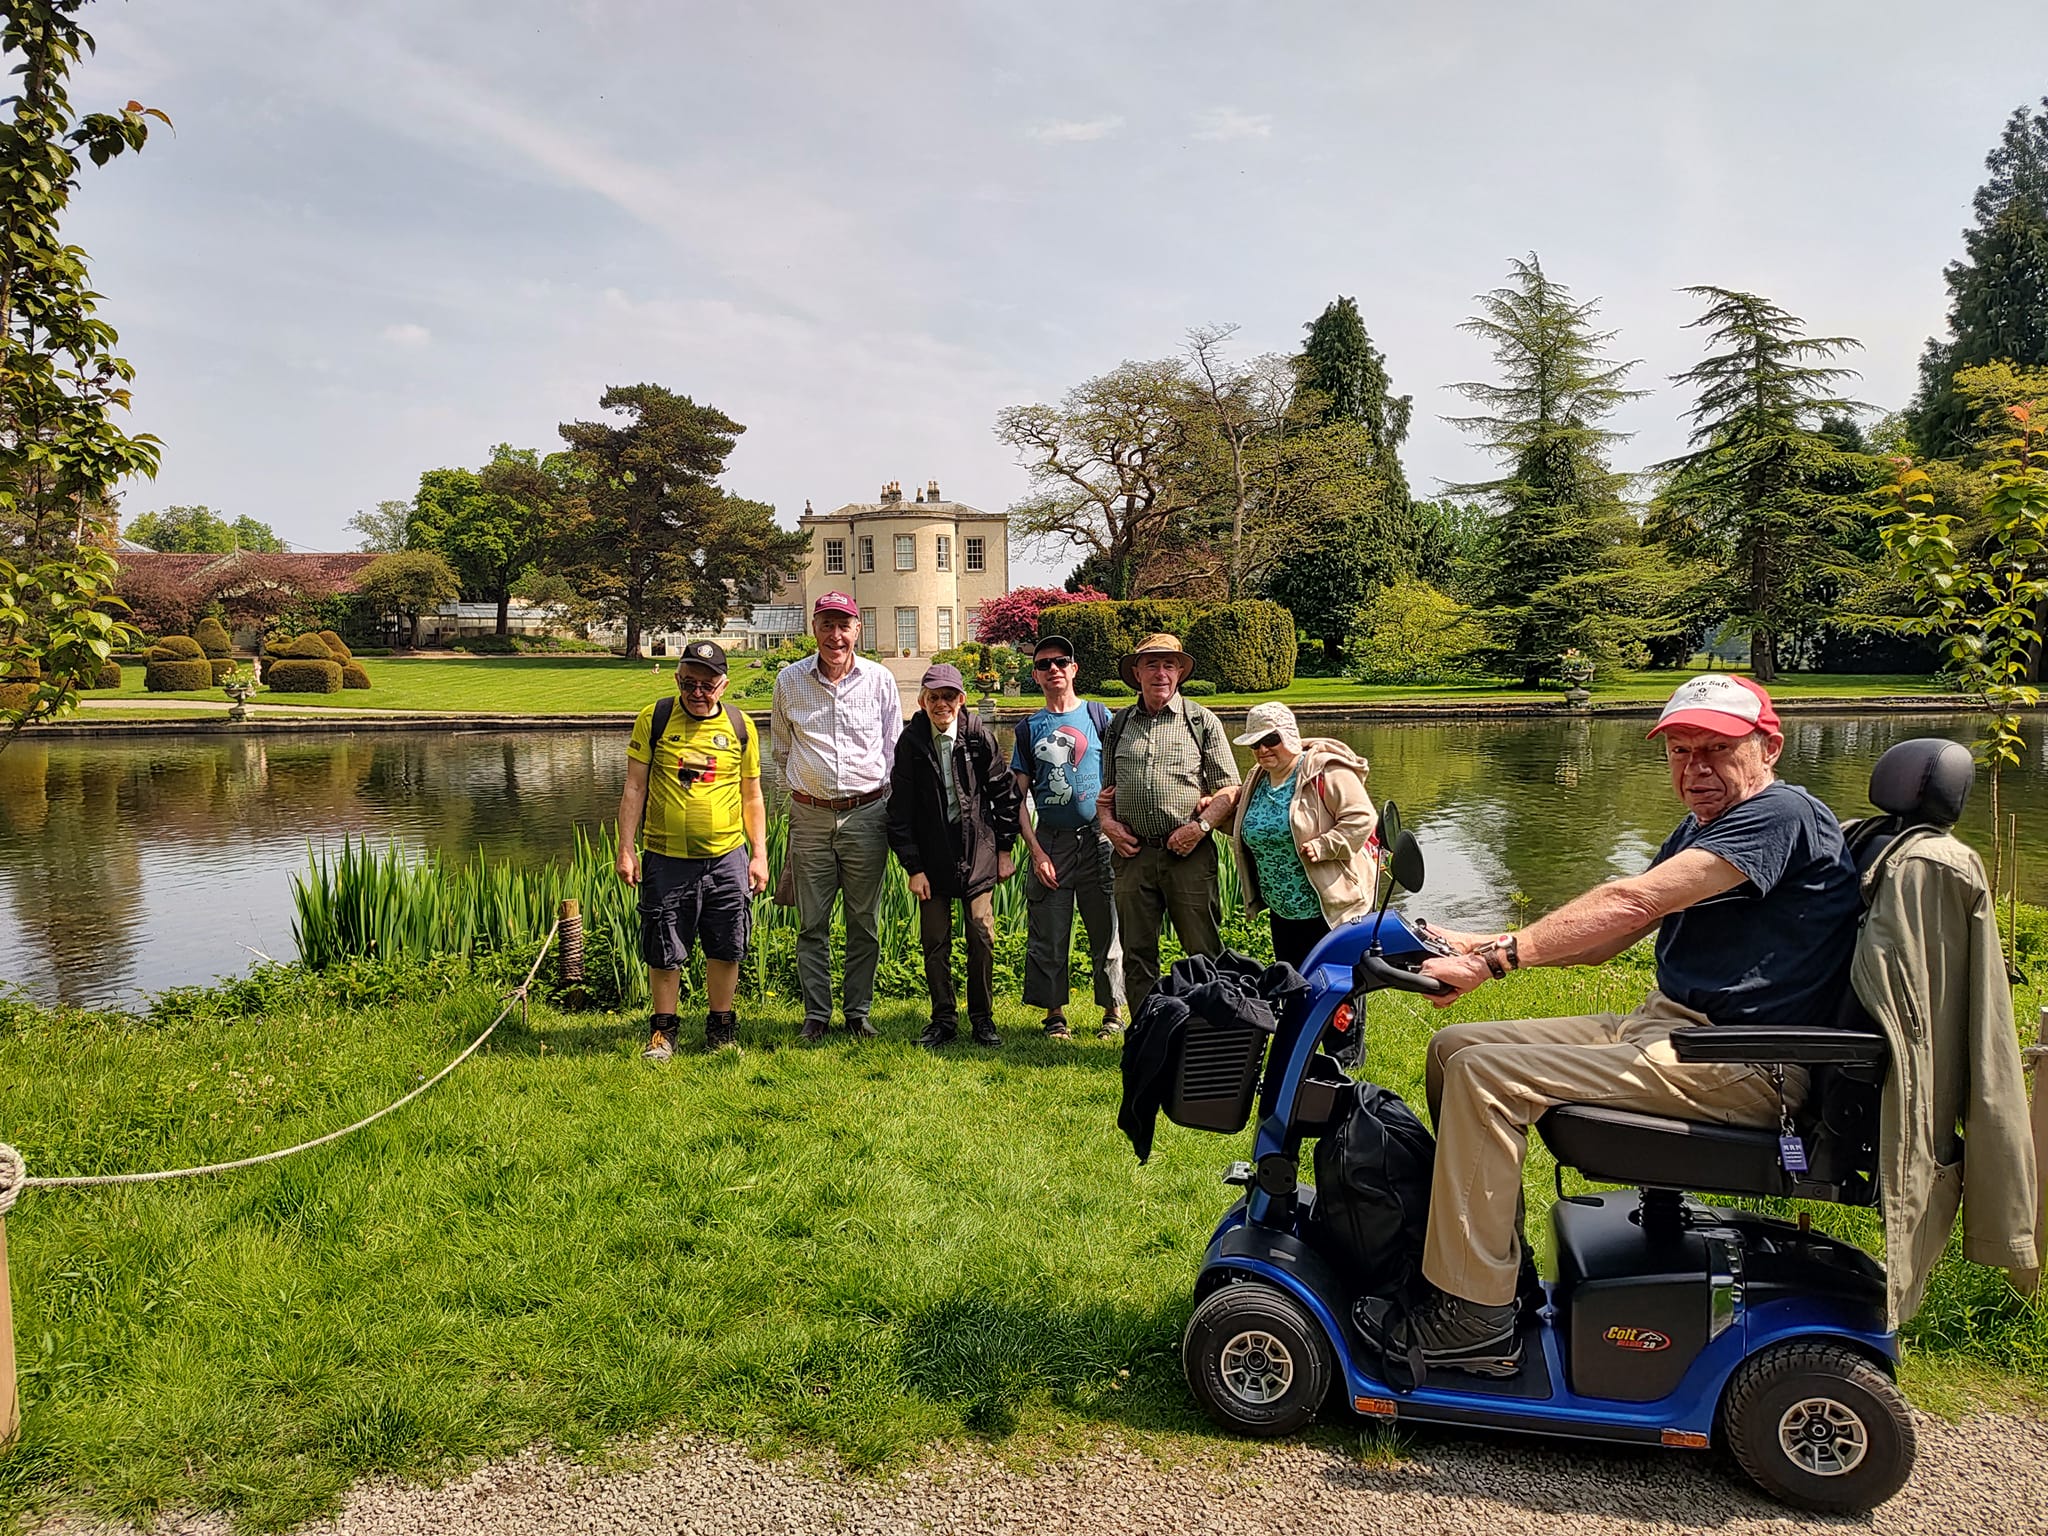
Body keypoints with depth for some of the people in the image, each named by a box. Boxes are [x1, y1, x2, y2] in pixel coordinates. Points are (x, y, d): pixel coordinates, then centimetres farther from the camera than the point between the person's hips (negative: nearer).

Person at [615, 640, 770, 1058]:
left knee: (726, 948, 7)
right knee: (664, 951, 6)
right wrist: (626, 848, -3)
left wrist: (759, 854, 6)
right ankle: (663, 1030, 23)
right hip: (666, 858, -1)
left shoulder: (741, 726, 5)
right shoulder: (654, 719, 0)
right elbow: (634, 788, 2)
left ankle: (721, 1027, 25)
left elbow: (752, 797, 11)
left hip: (727, 856, 1)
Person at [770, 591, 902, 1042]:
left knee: (865, 922, 6)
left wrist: (886, 804, 8)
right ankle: (816, 1014, 15)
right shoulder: (789, 680, 3)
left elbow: (893, 750, 10)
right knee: (812, 924, 5)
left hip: (866, 815, 0)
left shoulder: (880, 679, 2)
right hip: (809, 818, 0)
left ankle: (858, 1012, 18)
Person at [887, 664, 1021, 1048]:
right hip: (932, 857, 0)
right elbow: (900, 811, -1)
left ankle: (983, 1018, 15)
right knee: (935, 941, 3)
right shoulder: (910, 743, -3)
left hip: (977, 851, 0)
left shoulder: (980, 738, -3)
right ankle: (944, 1020, 17)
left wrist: (1004, 848, 6)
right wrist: (913, 867, -4)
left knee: (982, 936, 0)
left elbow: (1004, 794, 6)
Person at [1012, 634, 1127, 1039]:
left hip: (1097, 839, -1)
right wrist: (1036, 851, -3)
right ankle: (1055, 1013, 15)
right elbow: (1018, 797, 7)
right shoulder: (1029, 729, 8)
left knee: (1106, 930, 3)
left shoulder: (1097, 715, 5)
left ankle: (1113, 1010, 15)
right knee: (1048, 935, 3)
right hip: (1049, 842, 1)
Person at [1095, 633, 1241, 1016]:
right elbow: (1106, 788, 22)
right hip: (1134, 852, 3)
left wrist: (1200, 826, -11)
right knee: (1137, 954, 8)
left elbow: (1230, 788, 2)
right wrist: (1108, 822, 3)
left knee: (1205, 953, -2)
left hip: (1188, 853, -3)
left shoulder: (1202, 721, 5)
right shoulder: (1119, 724, 15)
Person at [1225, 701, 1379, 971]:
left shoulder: (1326, 772, -13)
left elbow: (1361, 818, -18)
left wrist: (1322, 847, -26)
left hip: (1335, 910, -8)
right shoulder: (1258, 782, 11)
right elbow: (1251, 829, 27)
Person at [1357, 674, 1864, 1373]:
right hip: (1663, 1025, 10)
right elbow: (1607, 938, 13)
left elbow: (1632, 902, -24)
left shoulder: (1782, 814, -13)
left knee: (1485, 1073, -22)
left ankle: (1473, 1315, -15)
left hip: (1740, 1063, -10)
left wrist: (1499, 957, -25)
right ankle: (1497, 1263, 11)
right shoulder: (1700, 830, 18)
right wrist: (1484, 945, -1)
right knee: (1455, 1047, 5)